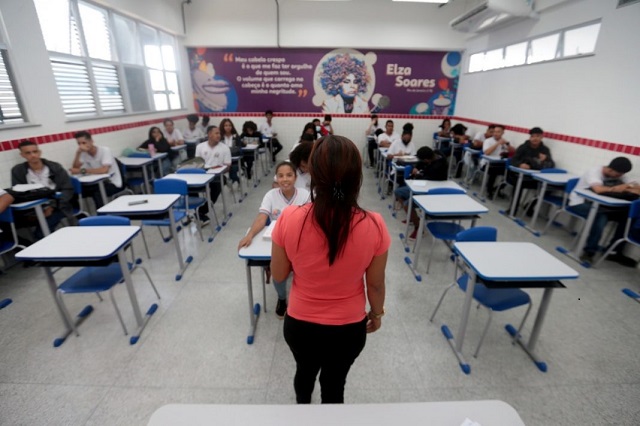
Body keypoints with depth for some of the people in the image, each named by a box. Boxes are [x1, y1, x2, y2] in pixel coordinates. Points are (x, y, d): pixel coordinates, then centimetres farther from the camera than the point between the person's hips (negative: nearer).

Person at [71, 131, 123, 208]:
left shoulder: (104, 150, -15)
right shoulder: (83, 153, 4)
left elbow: (104, 170, -30)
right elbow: (75, 169, -7)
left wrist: (83, 171, -27)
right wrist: (78, 153, -16)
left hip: (113, 184, -6)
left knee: (97, 193, -32)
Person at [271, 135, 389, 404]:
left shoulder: (290, 218, -24)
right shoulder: (373, 226, -24)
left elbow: (278, 276, -9)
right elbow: (376, 285, -9)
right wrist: (376, 314, 10)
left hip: (299, 325, 2)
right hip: (349, 329, -1)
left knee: (305, 370, 35)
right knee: (334, 383, 29)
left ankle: (302, 402, 68)